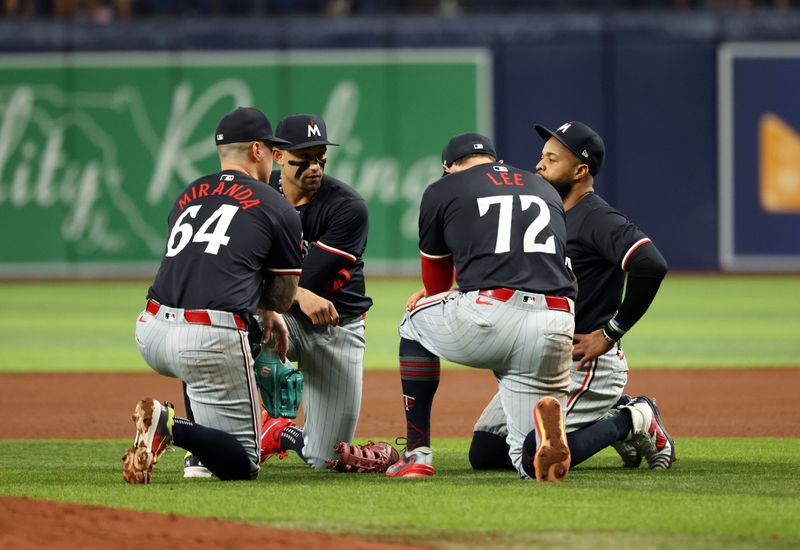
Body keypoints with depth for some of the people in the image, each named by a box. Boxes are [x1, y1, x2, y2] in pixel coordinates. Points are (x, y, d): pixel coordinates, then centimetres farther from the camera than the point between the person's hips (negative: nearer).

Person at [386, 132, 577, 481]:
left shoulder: (441, 190, 17)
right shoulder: (546, 190, 30)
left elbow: (435, 282, 28)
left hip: (489, 320, -3)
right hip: (554, 330, 3)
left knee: (416, 319, 31)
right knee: (529, 457, 15)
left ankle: (417, 454, 22)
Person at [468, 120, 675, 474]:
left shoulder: (598, 219, -13)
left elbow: (651, 266, -28)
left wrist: (611, 333, -20)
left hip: (588, 364, -10)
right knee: (484, 455, 5)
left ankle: (630, 420, 1)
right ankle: (610, 415, 14)